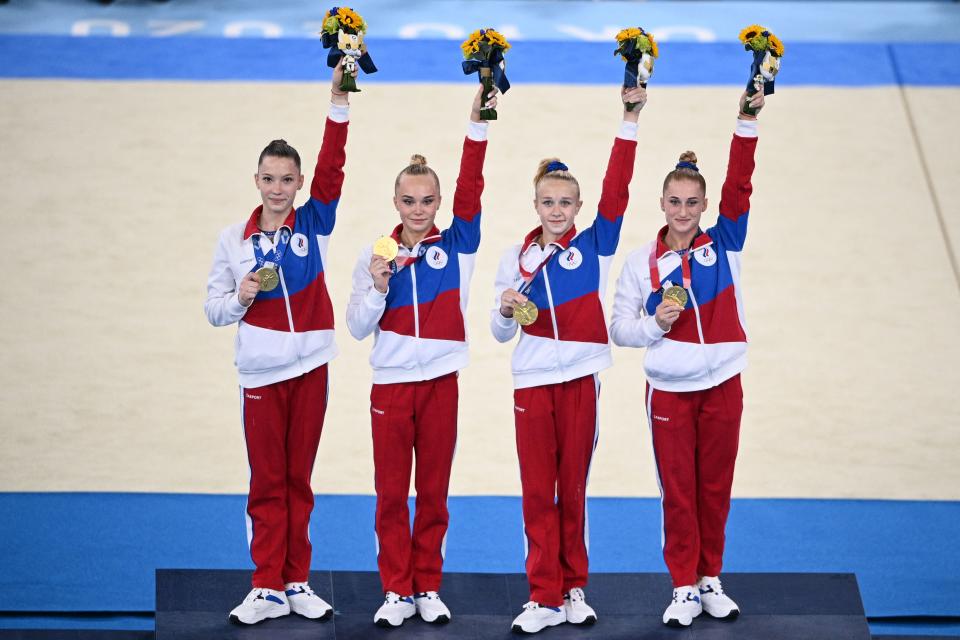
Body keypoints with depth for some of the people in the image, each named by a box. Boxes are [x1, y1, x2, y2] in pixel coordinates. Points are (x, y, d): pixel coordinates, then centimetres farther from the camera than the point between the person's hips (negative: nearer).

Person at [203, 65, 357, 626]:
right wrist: (240, 296, -16)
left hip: (310, 365, 0)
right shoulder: (235, 239, 4)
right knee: (268, 484, 1)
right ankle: (268, 589, 4)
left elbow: (332, 168, -10)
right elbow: (215, 308, 5)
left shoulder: (314, 223, 3)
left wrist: (340, 105, -19)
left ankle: (297, 584, 12)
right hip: (261, 372, 0)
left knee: (299, 480, 7)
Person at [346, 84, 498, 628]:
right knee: (391, 492, 3)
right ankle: (397, 592, 9)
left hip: (441, 381, 0)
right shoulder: (377, 254, 2)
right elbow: (357, 328, 1)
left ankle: (428, 588, 15)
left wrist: (478, 124, -19)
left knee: (434, 491, 6)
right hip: (391, 382, 0)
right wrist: (377, 288, -17)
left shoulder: (456, 245, 2)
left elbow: (471, 187, -11)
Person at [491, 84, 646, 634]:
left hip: (581, 378, -1)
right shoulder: (517, 257, 8)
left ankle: (575, 589, 16)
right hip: (533, 382, 1)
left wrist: (631, 120, -16)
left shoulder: (594, 245, 2)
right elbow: (502, 333, 9)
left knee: (573, 489, 6)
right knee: (538, 492, 1)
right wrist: (505, 310, -14)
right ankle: (545, 597, 5)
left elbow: (617, 188, -10)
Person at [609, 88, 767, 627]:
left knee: (715, 488, 9)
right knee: (678, 492, 3)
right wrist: (655, 323, -19)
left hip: (722, 385, 1)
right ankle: (684, 589, 10)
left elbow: (739, 187, -13)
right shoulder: (643, 262, -1)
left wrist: (747, 124, -22)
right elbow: (619, 328, 0)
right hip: (669, 391, -1)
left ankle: (711, 580, 21)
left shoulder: (724, 245, 0)